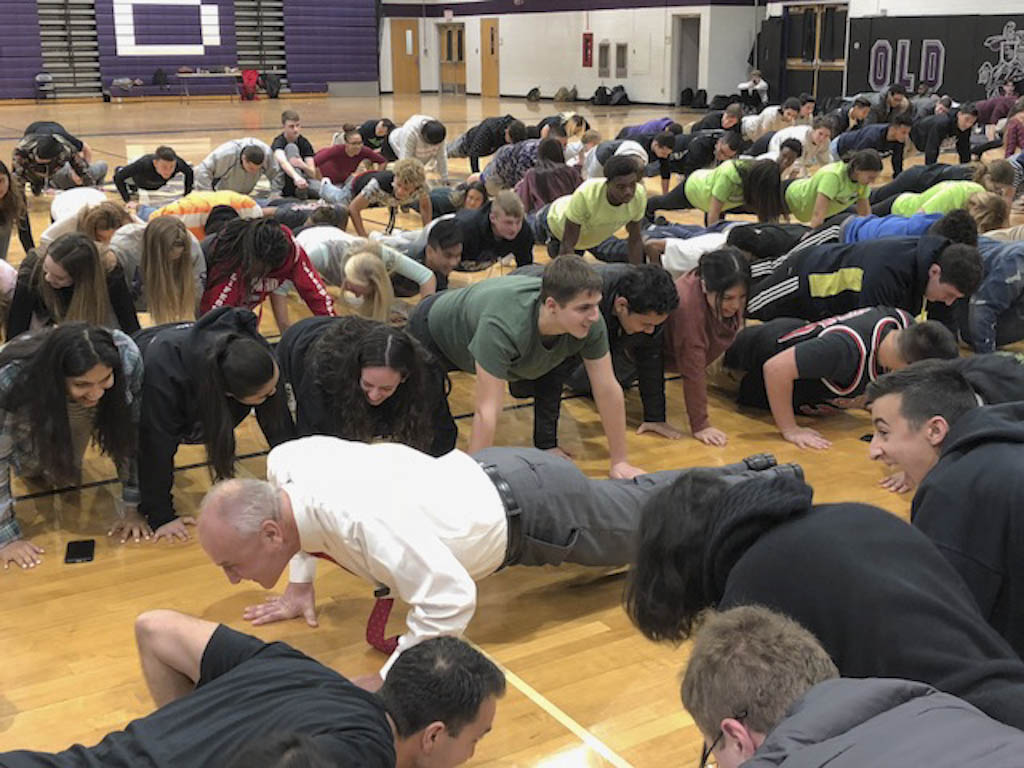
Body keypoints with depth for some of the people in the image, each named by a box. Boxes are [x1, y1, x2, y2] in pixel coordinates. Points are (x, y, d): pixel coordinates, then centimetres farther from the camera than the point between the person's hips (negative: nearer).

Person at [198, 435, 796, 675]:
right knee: (643, 505, 29)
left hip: (529, 512, -8)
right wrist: (301, 582, 8)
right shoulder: (283, 465, -15)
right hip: (481, 475, 8)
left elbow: (450, 599, -41)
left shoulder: (360, 516, -43)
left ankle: (771, 488, 41)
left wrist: (389, 681, -32)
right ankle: (743, 475, 50)